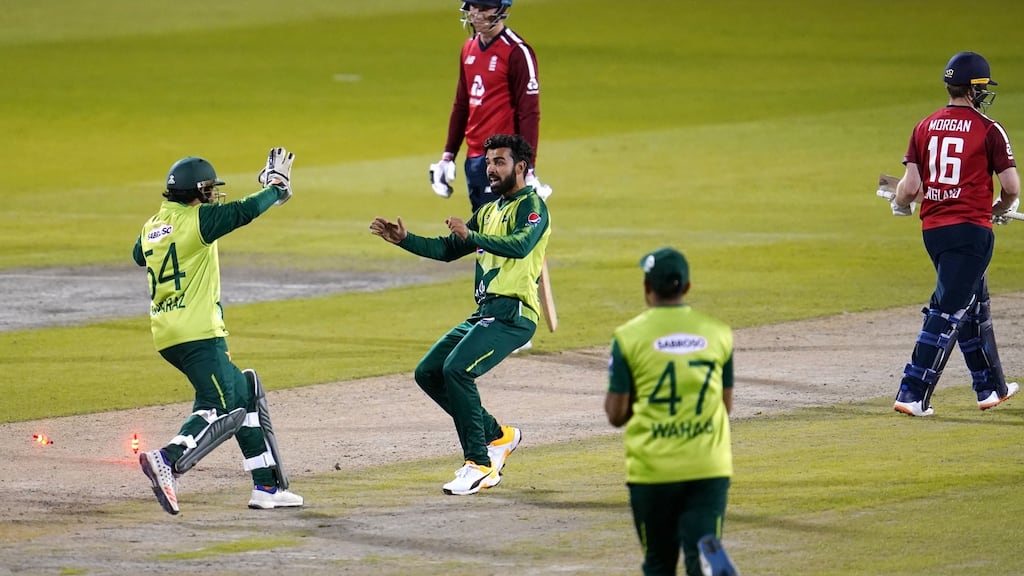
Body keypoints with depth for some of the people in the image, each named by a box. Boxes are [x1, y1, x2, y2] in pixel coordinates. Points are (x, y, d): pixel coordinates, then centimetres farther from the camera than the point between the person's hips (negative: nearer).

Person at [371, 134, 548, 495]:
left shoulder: (532, 207, -5)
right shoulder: (488, 212, 23)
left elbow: (521, 245, -25)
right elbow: (447, 249, 25)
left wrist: (471, 236, -36)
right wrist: (404, 240, 12)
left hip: (512, 313, -10)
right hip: (484, 312, 10)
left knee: (457, 368, -25)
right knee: (428, 373, 8)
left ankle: (481, 466, -20)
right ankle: (497, 436, 18)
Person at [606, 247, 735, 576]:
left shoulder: (629, 337, -5)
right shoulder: (718, 334, 4)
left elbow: (616, 415, -3)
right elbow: (726, 405, 13)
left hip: (651, 471, -1)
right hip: (709, 469, 1)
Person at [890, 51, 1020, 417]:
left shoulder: (925, 127, 4)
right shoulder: (988, 130, -8)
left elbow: (910, 186, -1)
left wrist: (901, 205, 22)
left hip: (932, 229, 6)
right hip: (971, 229, -6)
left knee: (974, 304, 22)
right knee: (949, 312, -6)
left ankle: (991, 387, 33)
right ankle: (913, 394, -13)